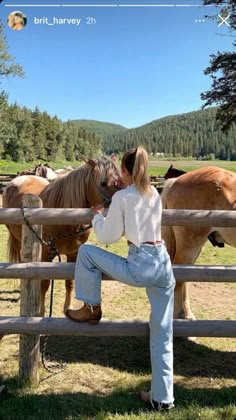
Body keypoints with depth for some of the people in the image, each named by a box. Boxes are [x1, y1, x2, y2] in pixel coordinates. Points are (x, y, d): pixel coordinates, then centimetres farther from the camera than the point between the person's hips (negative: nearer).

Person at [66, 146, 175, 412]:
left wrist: (97, 216, 16)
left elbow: (108, 236, -1)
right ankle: (162, 398, 20)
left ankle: (91, 309, 24)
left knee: (86, 252, 13)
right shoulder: (155, 194, 14)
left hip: (140, 267, -7)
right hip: (163, 264, 7)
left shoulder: (121, 197, -5)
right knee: (163, 335, 13)